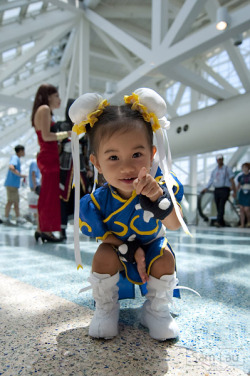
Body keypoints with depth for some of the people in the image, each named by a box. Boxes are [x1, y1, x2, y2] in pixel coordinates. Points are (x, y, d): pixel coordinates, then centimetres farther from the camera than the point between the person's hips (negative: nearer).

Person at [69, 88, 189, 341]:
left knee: (165, 259, -27)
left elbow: (174, 225, -33)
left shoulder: (161, 185, -25)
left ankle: (156, 310, 4)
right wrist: (131, 251, -25)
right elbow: (103, 235, -12)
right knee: (104, 255, -29)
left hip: (152, 247, 1)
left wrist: (157, 196, -50)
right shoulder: (98, 201, -25)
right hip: (118, 249, 0)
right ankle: (106, 309, 1)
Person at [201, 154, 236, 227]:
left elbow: (232, 181, 2)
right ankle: (222, 223, 8)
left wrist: (234, 191, -3)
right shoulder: (214, 170, 17)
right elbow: (211, 181, 13)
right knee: (218, 207, 2)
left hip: (224, 189, -5)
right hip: (216, 190, 5)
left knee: (221, 205, -20)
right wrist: (206, 188, -2)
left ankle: (218, 221, -31)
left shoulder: (227, 169, 5)